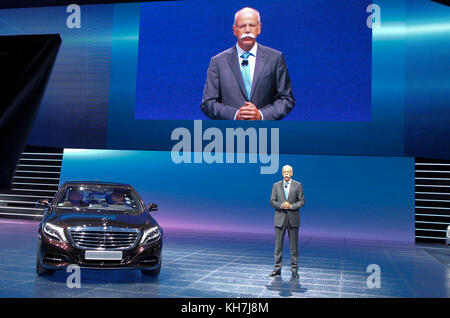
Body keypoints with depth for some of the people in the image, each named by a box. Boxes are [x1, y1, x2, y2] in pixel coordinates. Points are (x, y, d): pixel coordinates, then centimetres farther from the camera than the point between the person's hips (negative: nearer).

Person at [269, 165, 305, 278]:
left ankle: (294, 269, 12)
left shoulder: (298, 185, 4)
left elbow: (302, 201, 0)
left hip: (293, 218, -1)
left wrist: (291, 206, -15)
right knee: (278, 245, 3)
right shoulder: (276, 185, 8)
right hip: (280, 218, 1)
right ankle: (277, 268, 10)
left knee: (294, 245, 4)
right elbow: (272, 201, 4)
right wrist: (281, 205, -14)